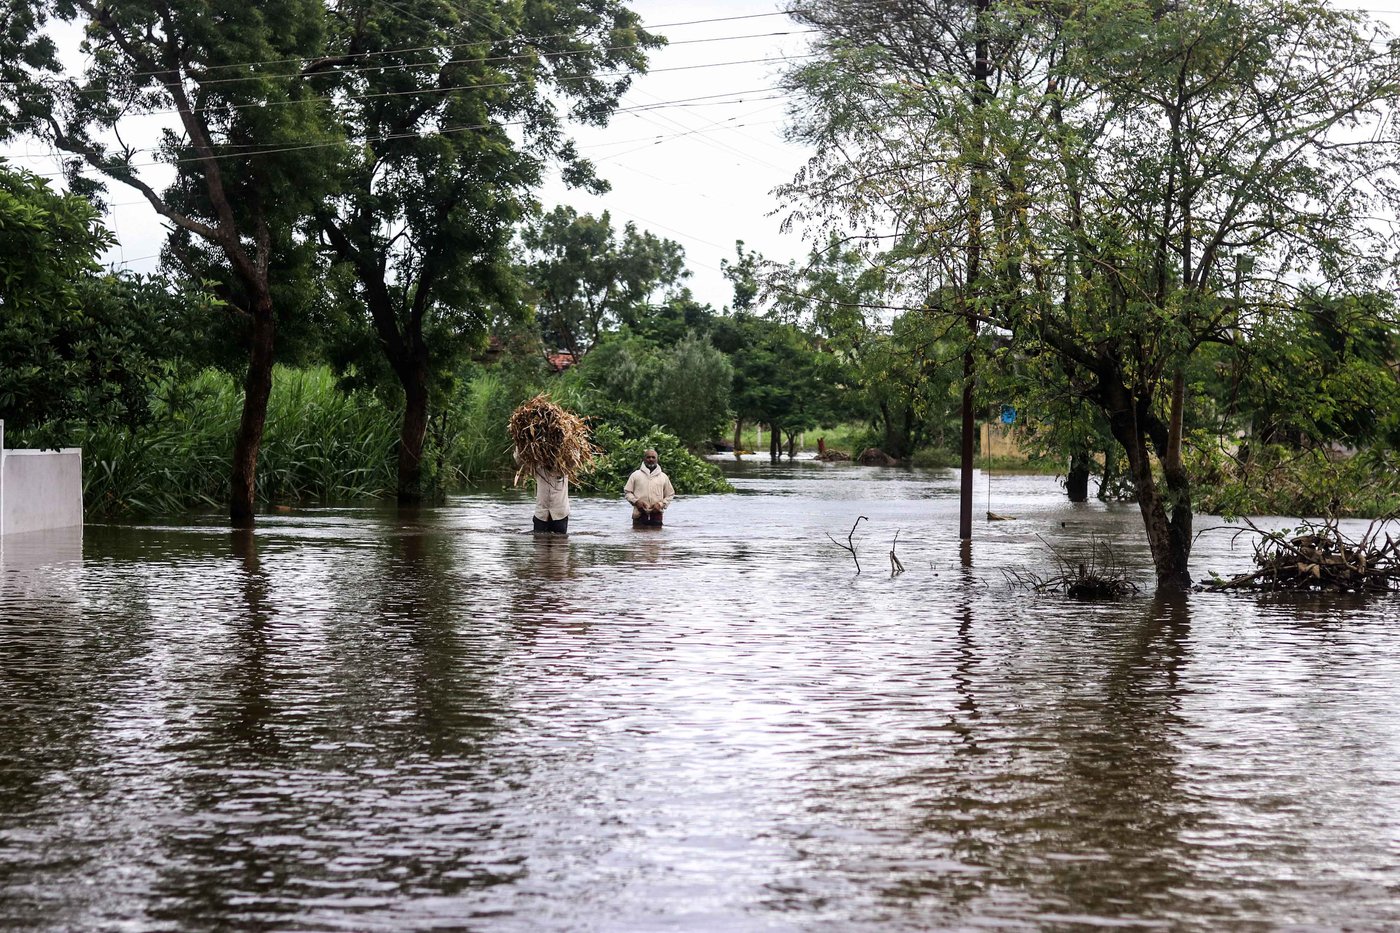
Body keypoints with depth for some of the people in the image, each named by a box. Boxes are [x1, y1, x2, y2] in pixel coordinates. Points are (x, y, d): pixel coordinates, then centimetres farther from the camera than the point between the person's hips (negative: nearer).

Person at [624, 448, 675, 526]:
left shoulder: (663, 477, 12)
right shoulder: (635, 475, 9)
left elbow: (670, 495, 14)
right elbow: (627, 491, 10)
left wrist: (661, 504, -4)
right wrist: (635, 501, -8)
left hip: (656, 516, 1)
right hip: (639, 515, -1)